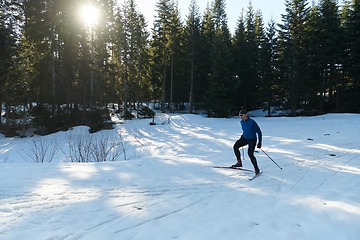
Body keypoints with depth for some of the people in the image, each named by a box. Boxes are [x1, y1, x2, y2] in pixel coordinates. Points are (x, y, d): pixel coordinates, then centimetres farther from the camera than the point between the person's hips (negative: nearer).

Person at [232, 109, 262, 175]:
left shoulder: (252, 122, -24)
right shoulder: (241, 122, -2)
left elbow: (259, 132, -18)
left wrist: (259, 142, -21)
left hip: (252, 140, -7)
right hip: (244, 138, 7)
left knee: (250, 154, -18)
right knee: (235, 146, -9)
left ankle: (256, 169, -1)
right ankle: (239, 163, 3)